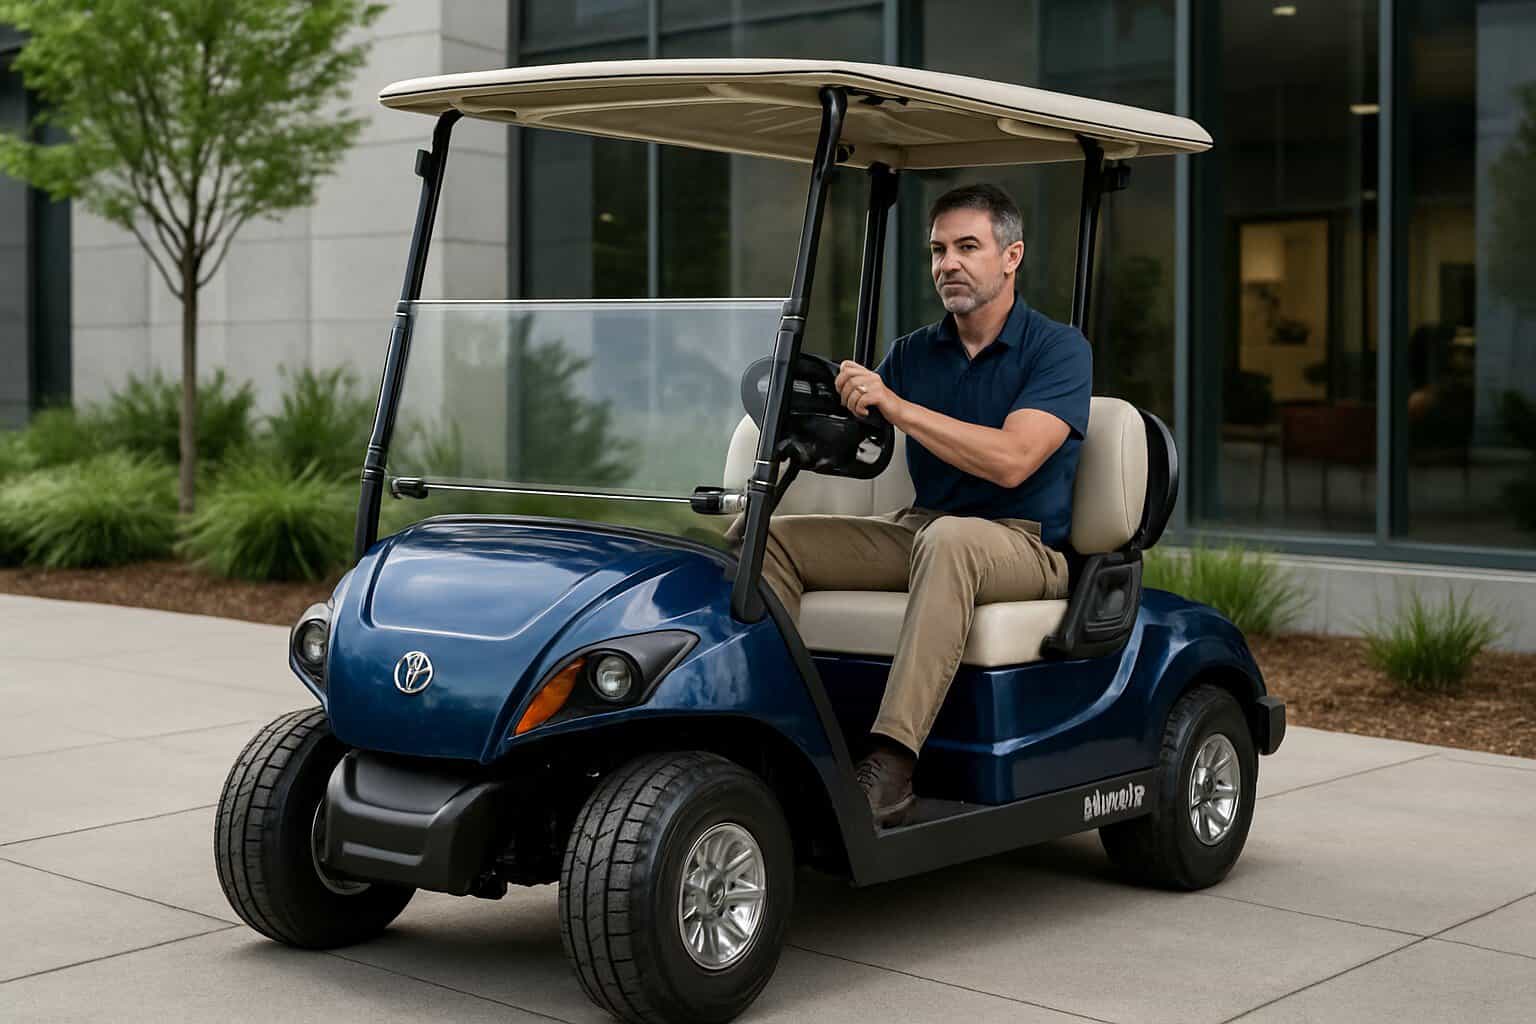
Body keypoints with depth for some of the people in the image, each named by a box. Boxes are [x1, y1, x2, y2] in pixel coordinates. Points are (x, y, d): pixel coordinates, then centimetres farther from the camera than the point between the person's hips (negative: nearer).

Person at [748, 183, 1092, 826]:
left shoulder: (1059, 350, -5)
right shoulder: (912, 353, 13)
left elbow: (1012, 460, -21)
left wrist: (896, 406, -25)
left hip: (1024, 546, -6)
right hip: (919, 531, 6)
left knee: (949, 539, -41)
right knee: (765, 537, -12)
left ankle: (889, 769, -46)